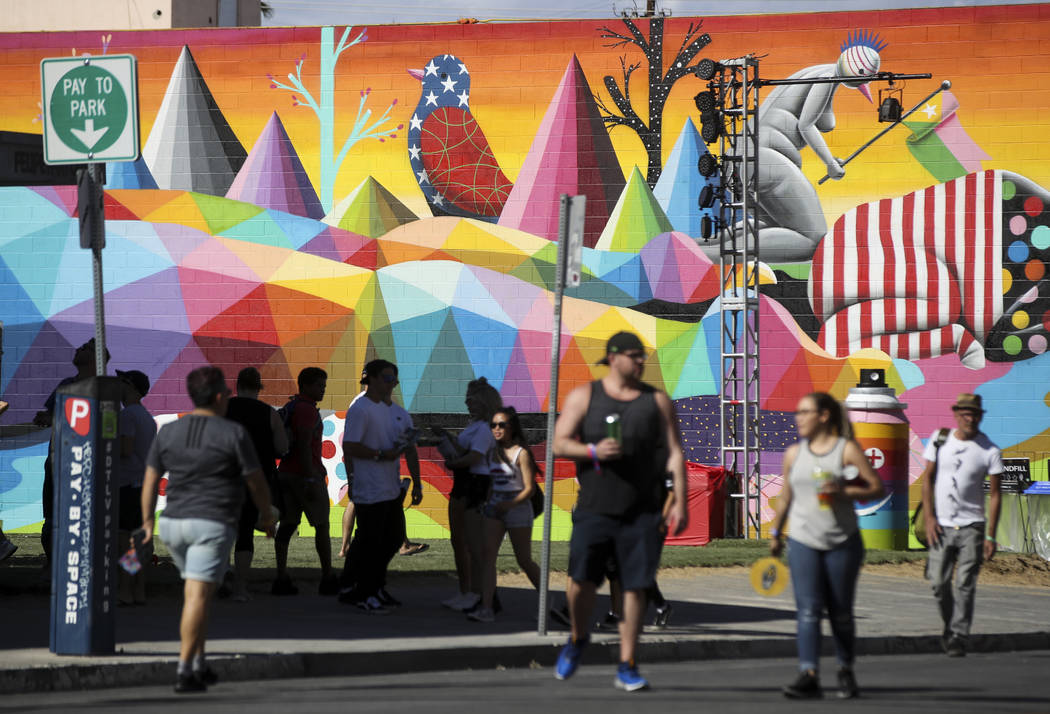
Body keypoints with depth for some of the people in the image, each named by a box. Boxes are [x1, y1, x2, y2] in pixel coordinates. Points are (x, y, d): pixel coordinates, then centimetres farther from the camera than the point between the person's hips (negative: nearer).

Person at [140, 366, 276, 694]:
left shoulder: (167, 432, 6)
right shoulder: (233, 434, -7)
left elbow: (150, 480, 6)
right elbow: (256, 481, 0)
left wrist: (147, 523, 13)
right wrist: (267, 516, 15)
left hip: (173, 523, 5)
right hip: (213, 524, -5)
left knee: (195, 592, 21)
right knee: (198, 596, -9)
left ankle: (199, 664, 20)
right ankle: (184, 672, -15)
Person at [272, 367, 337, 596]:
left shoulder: (290, 407, 16)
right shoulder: (306, 410, -14)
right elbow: (304, 446, -21)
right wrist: (311, 480, -23)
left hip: (286, 473, 8)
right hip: (307, 474, -8)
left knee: (287, 525, 3)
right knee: (322, 526, 2)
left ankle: (282, 579, -2)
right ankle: (328, 579, 6)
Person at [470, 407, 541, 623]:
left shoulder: (521, 453, -8)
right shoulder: (493, 452, 9)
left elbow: (529, 488, -12)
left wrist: (510, 504, -24)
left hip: (517, 508, -5)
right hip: (493, 508, 5)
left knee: (524, 561, 6)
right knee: (487, 554, -13)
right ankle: (486, 608, -19)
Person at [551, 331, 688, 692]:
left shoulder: (657, 401, 10)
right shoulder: (584, 397, 7)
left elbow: (674, 453, 7)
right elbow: (559, 443, 4)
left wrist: (680, 502, -2)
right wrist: (593, 451, -15)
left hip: (644, 510, 1)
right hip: (594, 508, -1)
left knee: (635, 586, -2)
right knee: (582, 578, -9)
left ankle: (627, 667, 5)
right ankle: (578, 639, 21)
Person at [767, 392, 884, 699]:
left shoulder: (847, 449, -3)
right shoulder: (794, 453, 10)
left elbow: (876, 488, -5)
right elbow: (785, 497, 20)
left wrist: (842, 492, -18)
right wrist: (775, 532, 20)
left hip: (842, 543, -2)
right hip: (803, 541, 2)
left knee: (840, 612, 7)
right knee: (808, 610, -10)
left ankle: (846, 671, 26)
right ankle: (809, 675, -18)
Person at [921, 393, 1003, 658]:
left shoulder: (990, 451, -4)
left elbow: (995, 494, -2)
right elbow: (927, 479, 8)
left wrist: (991, 537, -6)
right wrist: (929, 517, -2)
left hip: (971, 527, -2)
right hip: (941, 526, 2)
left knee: (965, 585, -7)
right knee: (939, 582, 0)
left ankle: (959, 637, -2)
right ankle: (950, 626, 24)